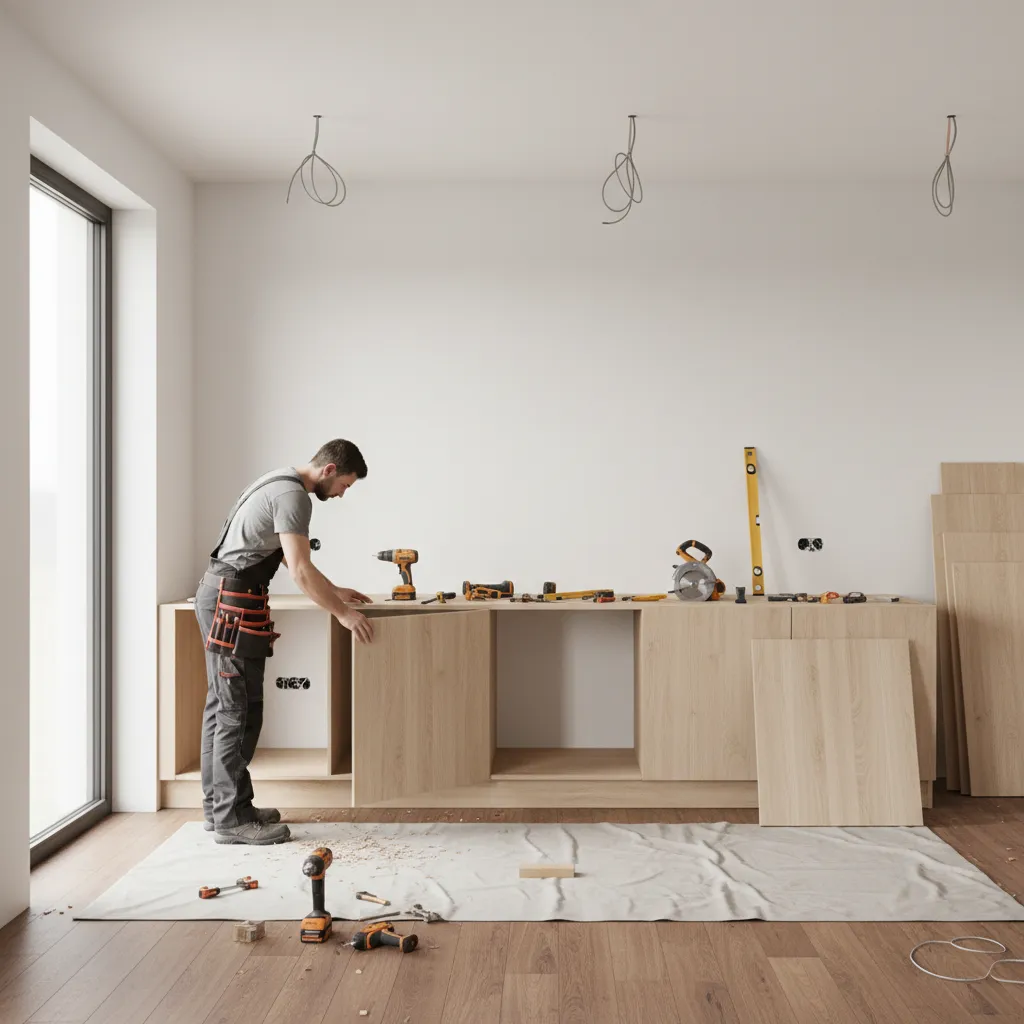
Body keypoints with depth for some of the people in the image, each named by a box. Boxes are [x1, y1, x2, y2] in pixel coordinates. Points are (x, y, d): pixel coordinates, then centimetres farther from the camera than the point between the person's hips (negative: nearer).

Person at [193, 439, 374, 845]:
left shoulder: (282, 485, 18)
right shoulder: (294, 495, -15)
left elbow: (294, 562, 26)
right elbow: (300, 571, -21)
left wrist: (335, 591, 25)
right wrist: (342, 614, -14)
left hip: (220, 596, 11)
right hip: (235, 601, -11)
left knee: (223, 706, 13)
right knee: (240, 710, -8)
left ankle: (218, 805, 20)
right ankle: (232, 818, -3)